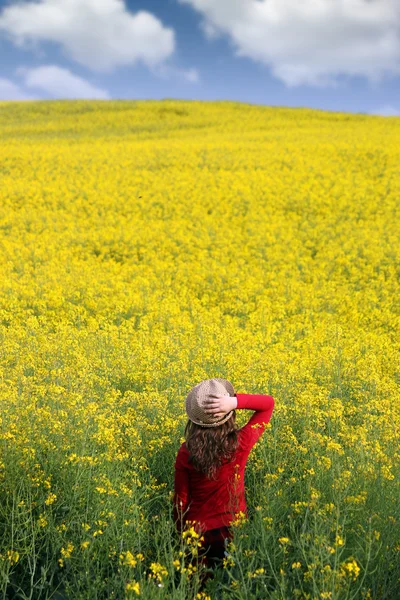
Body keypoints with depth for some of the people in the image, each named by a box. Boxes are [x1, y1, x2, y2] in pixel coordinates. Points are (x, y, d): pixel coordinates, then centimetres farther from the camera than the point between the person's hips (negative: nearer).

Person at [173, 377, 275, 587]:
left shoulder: (186, 452, -17)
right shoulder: (241, 444, -19)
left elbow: (180, 501, -6)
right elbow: (269, 403, -9)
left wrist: (181, 534, 10)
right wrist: (235, 401, -25)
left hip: (198, 532, 1)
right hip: (235, 529, 0)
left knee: (201, 583, 19)